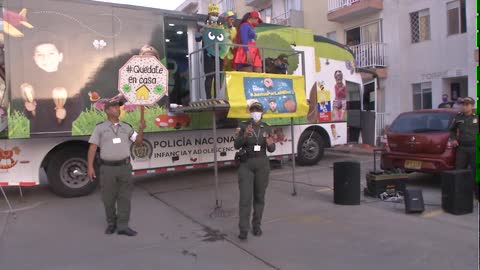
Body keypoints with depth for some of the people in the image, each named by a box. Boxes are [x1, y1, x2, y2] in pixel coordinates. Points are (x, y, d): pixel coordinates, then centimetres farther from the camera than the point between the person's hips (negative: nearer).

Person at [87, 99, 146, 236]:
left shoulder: (126, 127, 8)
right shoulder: (100, 128, 0)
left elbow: (139, 142, 8)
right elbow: (92, 148, -3)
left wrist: (141, 129, -9)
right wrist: (90, 167, -10)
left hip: (125, 167, 2)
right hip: (108, 168, -2)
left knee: (124, 197, 2)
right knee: (108, 198, 8)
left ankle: (123, 227, 10)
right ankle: (111, 224, 28)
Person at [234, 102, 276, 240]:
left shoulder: (266, 128, 5)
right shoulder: (243, 126, -2)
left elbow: (271, 150, 5)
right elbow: (236, 145, -8)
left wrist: (270, 144, -18)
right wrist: (245, 135, -25)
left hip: (262, 164, 3)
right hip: (246, 164, -2)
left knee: (259, 196, 9)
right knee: (245, 197, -7)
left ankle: (256, 226, 21)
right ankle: (243, 229, -4)